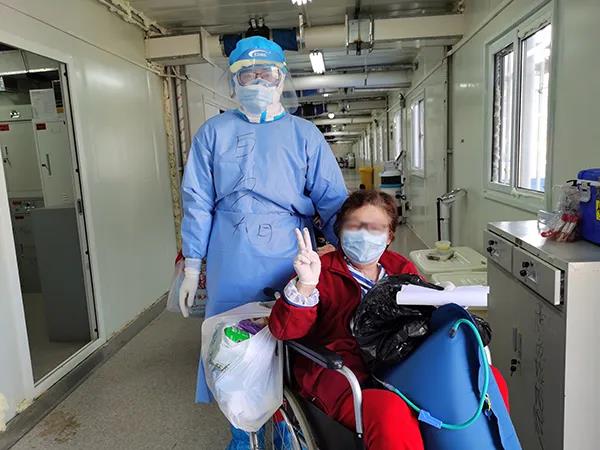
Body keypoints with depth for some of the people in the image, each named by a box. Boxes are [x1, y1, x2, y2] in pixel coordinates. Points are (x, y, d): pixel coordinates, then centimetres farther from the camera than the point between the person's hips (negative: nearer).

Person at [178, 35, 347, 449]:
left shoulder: (305, 135, 4)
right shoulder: (214, 132, 5)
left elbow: (333, 202, 1)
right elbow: (198, 203, 3)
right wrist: (192, 268, 1)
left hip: (290, 267, 0)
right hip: (231, 269, 1)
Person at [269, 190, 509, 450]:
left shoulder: (402, 269, 21)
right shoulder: (323, 271, 7)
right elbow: (285, 330, -3)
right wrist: (305, 285, -22)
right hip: (344, 371, -4)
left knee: (490, 379, -14)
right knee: (389, 412, -37)